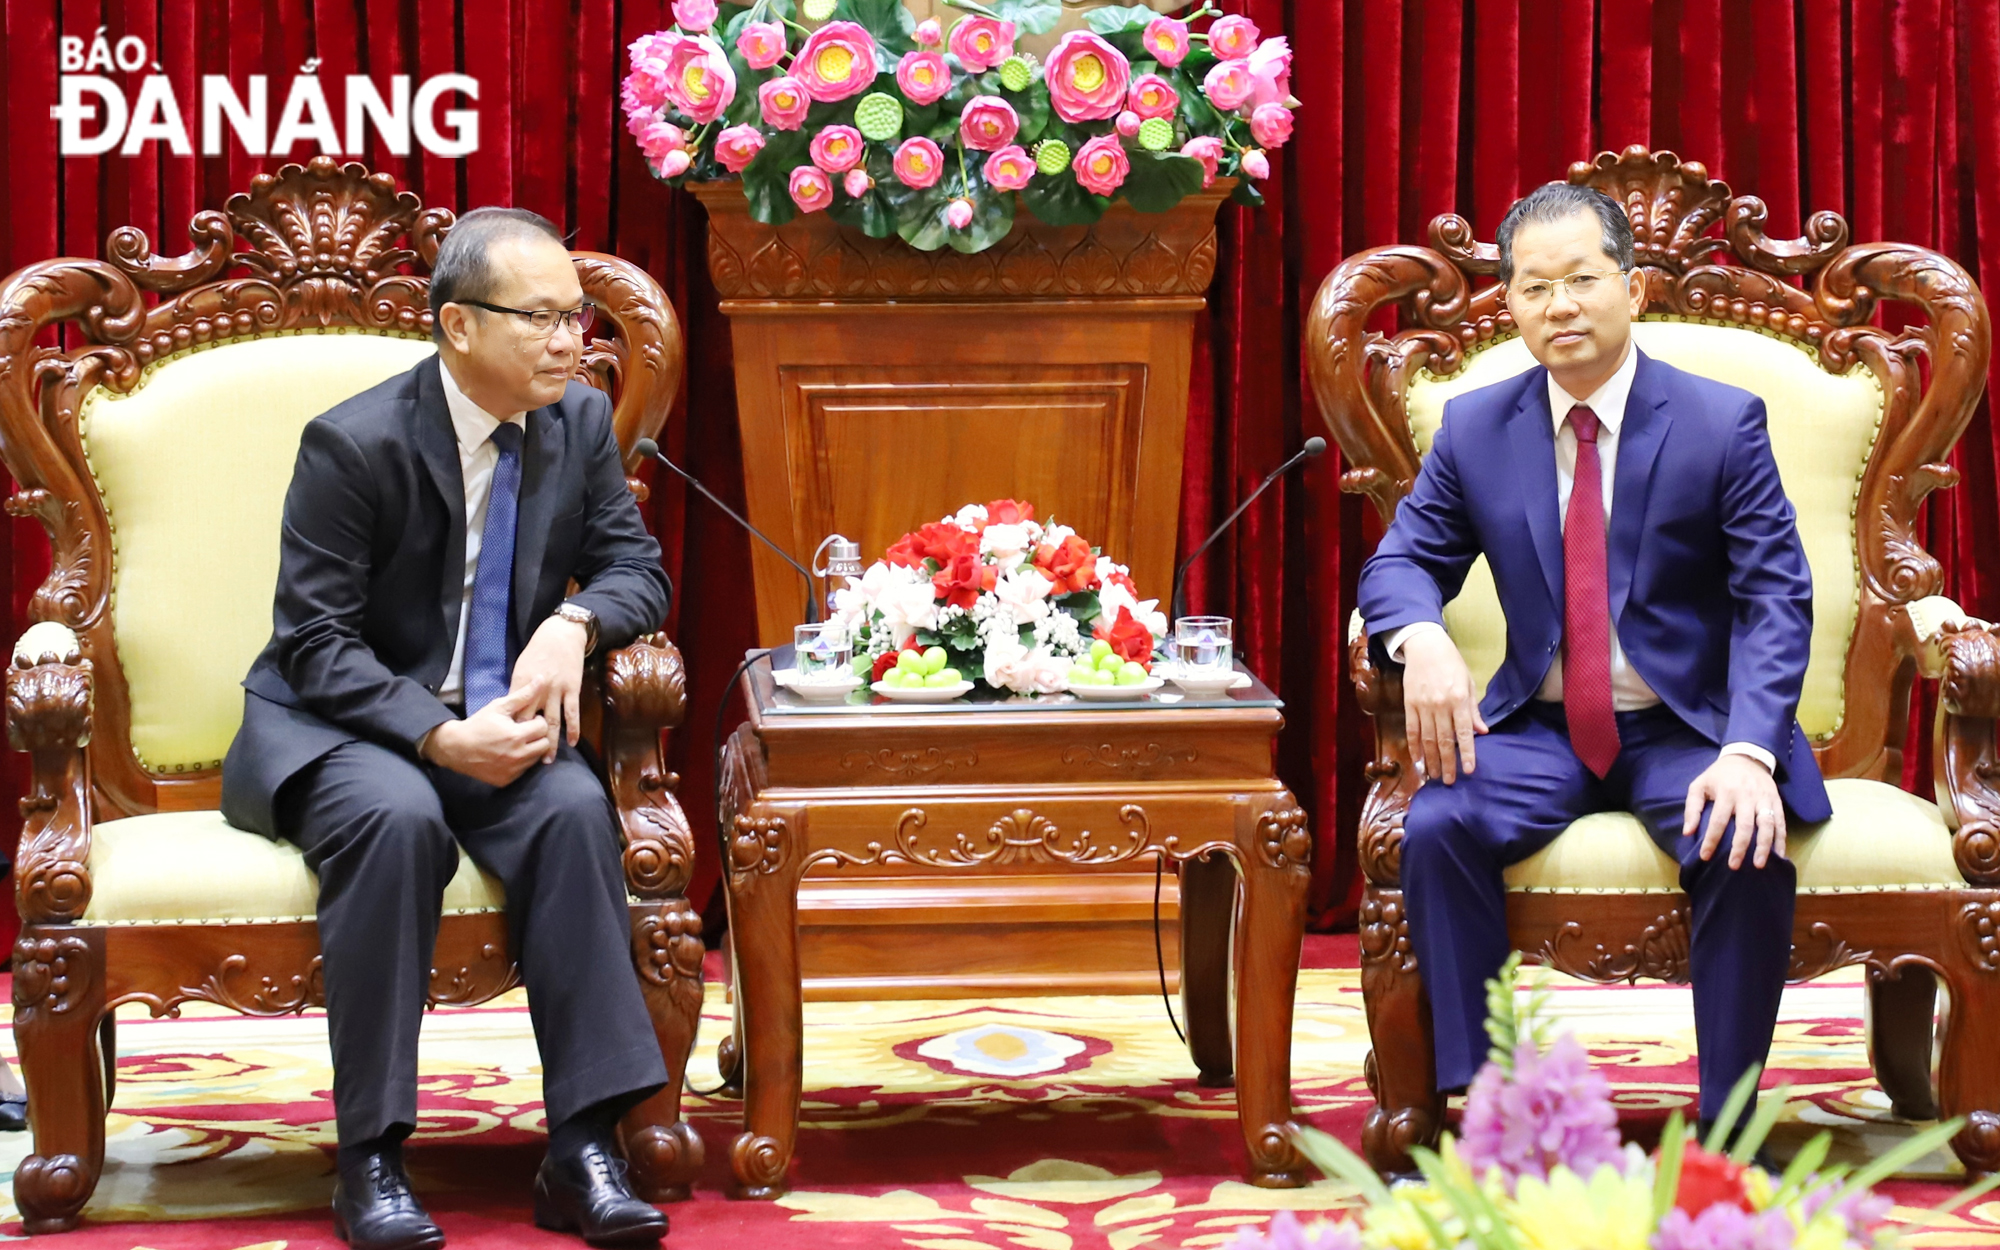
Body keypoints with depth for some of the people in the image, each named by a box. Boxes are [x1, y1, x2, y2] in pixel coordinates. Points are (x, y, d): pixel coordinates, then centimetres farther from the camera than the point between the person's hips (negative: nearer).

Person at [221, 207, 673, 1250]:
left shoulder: (580, 422, 1)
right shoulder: (354, 443, -15)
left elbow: (636, 568, 6)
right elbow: (316, 646, -15)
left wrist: (573, 624, -19)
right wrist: (441, 736, -29)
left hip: (496, 723, 4)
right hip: (334, 728, -4)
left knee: (574, 807, -29)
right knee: (397, 816, -37)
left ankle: (583, 1151, -28)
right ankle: (369, 1160, -29)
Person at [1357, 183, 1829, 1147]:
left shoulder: (1724, 423, -3)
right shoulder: (1474, 427, 5)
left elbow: (1776, 598, -8)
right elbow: (1402, 561, 6)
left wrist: (1750, 751, -25)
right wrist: (1420, 639, -21)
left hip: (1686, 730, -2)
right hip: (1541, 730, 2)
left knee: (1750, 850, -32)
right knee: (1436, 827, -27)